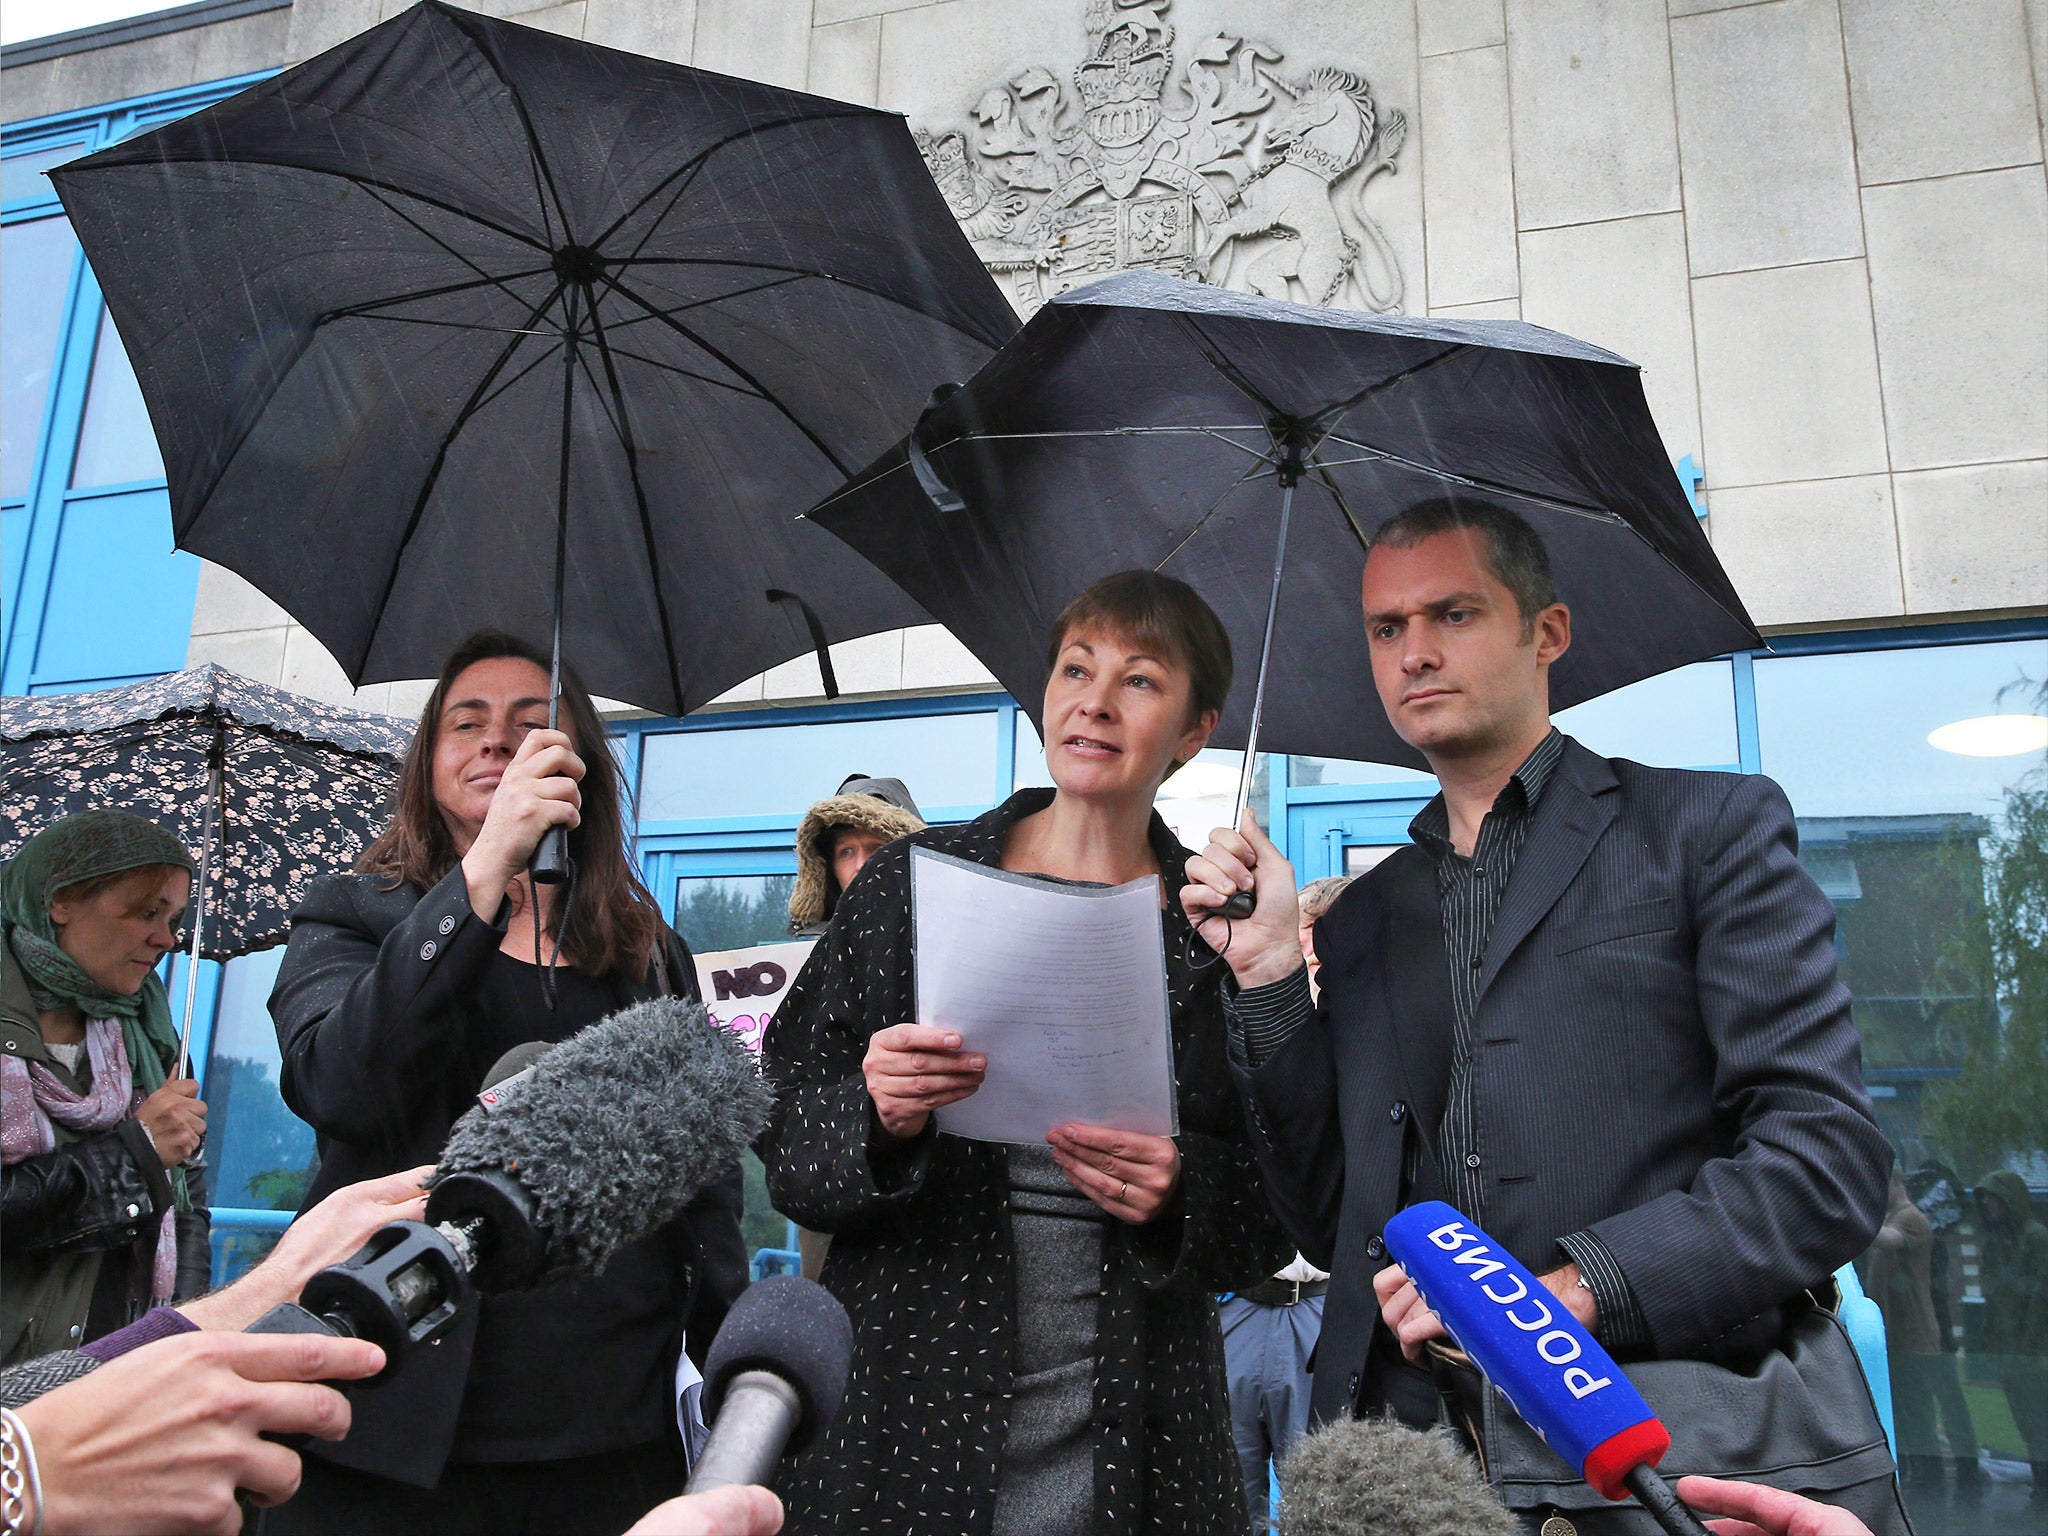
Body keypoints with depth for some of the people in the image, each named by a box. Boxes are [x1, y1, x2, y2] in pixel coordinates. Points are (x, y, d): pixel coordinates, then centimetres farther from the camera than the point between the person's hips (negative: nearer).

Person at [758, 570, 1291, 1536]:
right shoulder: (911, 883, 0)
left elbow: (1275, 1210, 4)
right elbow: (780, 1131, 1)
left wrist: (1181, 1191, -16)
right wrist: (876, 1119, -19)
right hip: (906, 1411, 0)